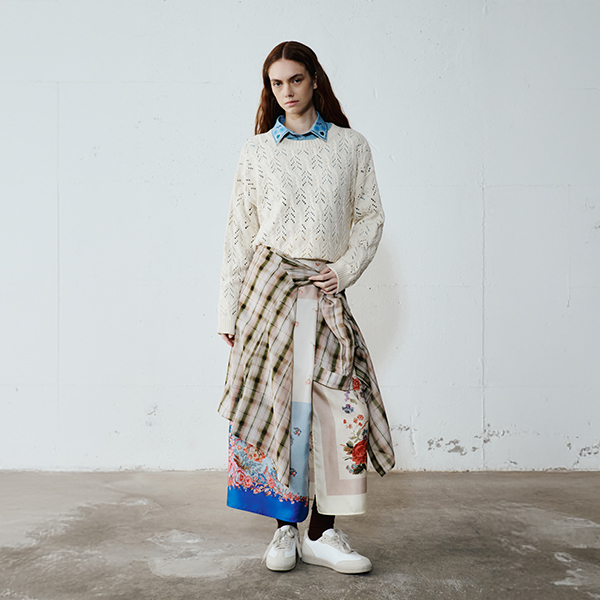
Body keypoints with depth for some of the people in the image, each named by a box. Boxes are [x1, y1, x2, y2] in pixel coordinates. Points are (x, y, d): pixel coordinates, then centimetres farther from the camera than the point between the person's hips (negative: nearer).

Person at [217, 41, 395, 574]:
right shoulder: (256, 151, 10)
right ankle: (286, 528, 13)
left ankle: (323, 534, 7)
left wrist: (346, 268, -8)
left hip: (326, 290, 1)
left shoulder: (351, 146, 10)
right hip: (270, 281, 0)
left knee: (340, 405, -5)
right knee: (276, 400, -1)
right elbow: (240, 231, 8)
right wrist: (229, 309, 3)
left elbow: (370, 216, 9)